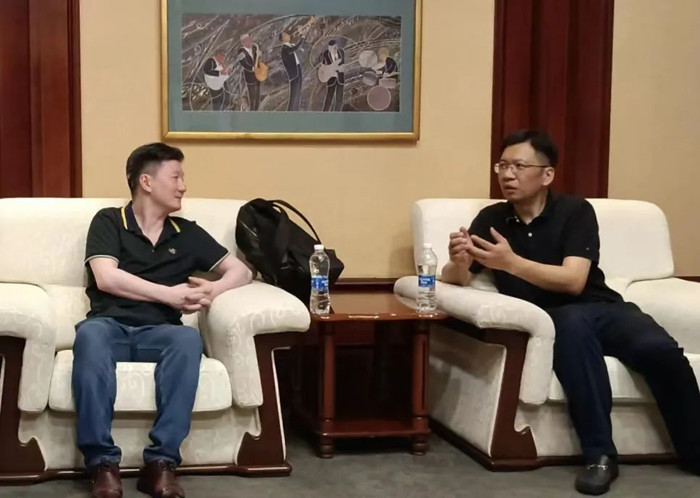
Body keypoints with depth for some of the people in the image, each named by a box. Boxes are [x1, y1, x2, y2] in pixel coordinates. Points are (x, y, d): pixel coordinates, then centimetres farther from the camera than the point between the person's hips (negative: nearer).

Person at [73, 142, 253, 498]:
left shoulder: (187, 233, 19)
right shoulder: (108, 220, 10)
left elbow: (241, 271, 17)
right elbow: (105, 278, -6)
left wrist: (214, 289, -6)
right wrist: (168, 294, -10)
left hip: (158, 332, 2)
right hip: (111, 326, -2)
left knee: (188, 339, -34)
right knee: (89, 333, -38)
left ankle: (161, 462, -34)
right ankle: (102, 463, -35)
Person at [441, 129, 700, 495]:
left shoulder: (575, 211, -3)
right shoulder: (491, 219, 6)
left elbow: (573, 281, -15)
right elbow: (454, 279, 2)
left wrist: (511, 263, -28)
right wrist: (458, 263, -23)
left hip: (602, 307, 0)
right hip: (554, 318, 0)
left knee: (662, 351, -29)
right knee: (574, 324, -37)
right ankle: (599, 453, -33)